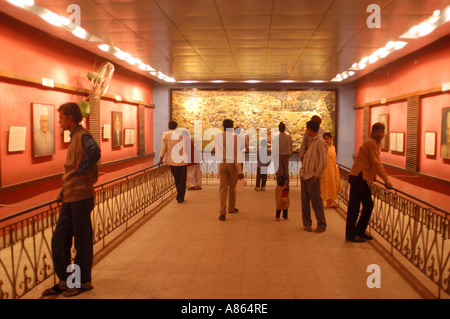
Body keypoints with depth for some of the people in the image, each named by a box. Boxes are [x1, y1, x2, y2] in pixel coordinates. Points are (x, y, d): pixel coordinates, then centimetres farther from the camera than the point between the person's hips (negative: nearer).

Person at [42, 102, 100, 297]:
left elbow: (94, 151, -37)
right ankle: (64, 282, 23)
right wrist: (64, 192, 18)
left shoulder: (83, 136, -12)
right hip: (69, 199, 9)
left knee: (82, 242, 3)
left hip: (81, 198, -9)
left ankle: (84, 282, 18)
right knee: (59, 241, 12)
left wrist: (82, 170, -24)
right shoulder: (74, 137, 17)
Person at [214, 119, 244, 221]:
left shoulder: (217, 137, 1)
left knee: (222, 187, 1)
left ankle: (222, 212, -9)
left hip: (222, 164, 2)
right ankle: (231, 208, 30)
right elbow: (237, 154, -13)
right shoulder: (234, 138, -11)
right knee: (232, 187, 14)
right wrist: (240, 170, -13)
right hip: (232, 164, -2)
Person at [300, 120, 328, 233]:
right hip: (304, 175, 8)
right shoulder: (312, 141, 15)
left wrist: (316, 175, -14)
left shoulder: (320, 142, -12)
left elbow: (323, 162, -17)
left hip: (312, 177, -8)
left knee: (316, 202, -2)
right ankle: (307, 223, 20)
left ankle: (321, 225, 8)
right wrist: (303, 171, 13)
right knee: (305, 200, 10)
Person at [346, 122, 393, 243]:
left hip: (363, 179, 10)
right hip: (358, 177, -10)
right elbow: (376, 163, -18)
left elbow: (375, 163, 26)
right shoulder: (371, 143, -13)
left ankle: (360, 231, 24)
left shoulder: (375, 143, 19)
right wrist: (386, 180, -17)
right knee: (354, 207, -3)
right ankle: (351, 235, 4)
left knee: (369, 205, 13)